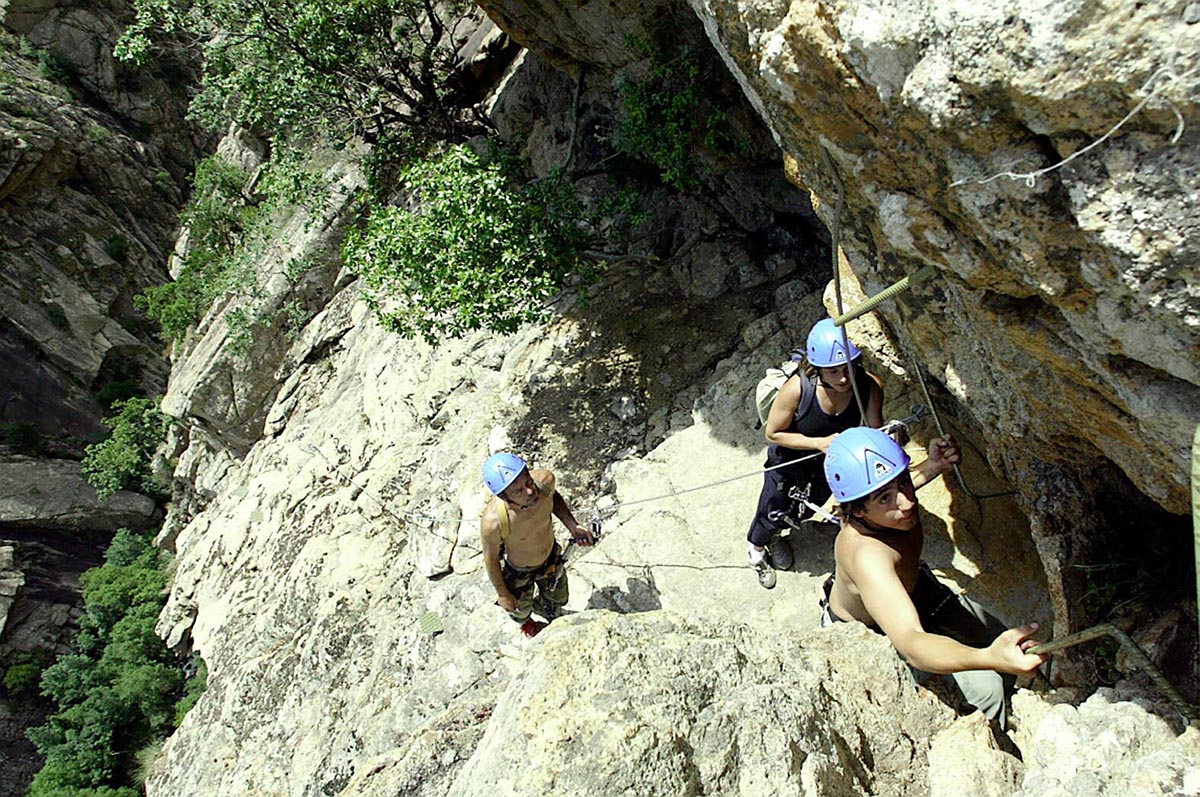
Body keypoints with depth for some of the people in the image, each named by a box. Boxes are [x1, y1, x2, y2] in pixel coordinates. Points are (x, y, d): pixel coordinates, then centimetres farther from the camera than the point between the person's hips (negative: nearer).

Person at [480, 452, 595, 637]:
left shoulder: (544, 480, -34)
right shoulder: (493, 522, -43)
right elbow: (491, 558, -21)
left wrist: (572, 525, -19)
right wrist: (502, 594, -6)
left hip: (552, 558, 3)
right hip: (519, 572, -3)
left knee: (557, 601, 32)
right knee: (521, 609, 31)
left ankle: (540, 608, 68)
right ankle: (526, 622, 69)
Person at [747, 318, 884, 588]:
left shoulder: (870, 386, -32)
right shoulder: (798, 387, -39)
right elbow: (773, 434, -24)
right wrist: (820, 442, -34)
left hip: (830, 464, 4)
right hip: (788, 462, -3)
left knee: (805, 510, 30)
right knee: (773, 513, 21)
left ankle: (774, 536, 65)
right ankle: (757, 548, 57)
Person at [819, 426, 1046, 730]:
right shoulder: (866, 555, -48)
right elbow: (911, 643, -59)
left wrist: (933, 466, -16)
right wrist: (990, 659, -74)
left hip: (912, 587, 8)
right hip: (869, 633, -7)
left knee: (998, 637, 15)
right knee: (985, 687, -14)